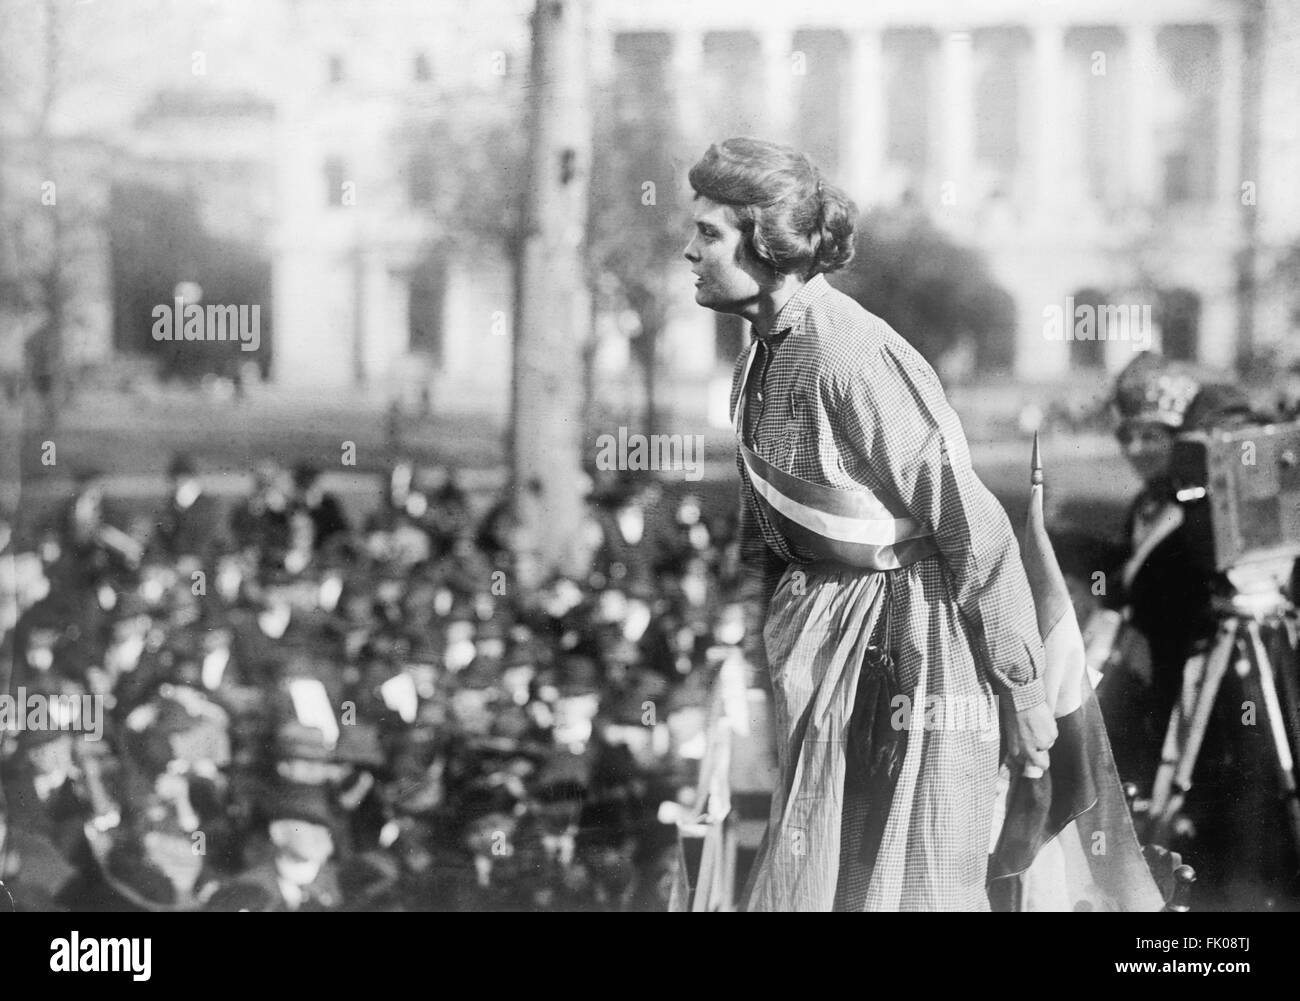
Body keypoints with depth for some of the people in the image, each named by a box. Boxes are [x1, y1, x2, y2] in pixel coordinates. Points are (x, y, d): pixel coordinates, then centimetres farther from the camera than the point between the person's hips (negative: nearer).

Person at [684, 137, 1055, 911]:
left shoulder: (853, 359, -23)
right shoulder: (763, 357, 5)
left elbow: (972, 526, -22)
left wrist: (1024, 693, -18)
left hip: (914, 629, -8)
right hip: (822, 616, 8)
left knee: (916, 884, -1)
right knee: (801, 876, 11)